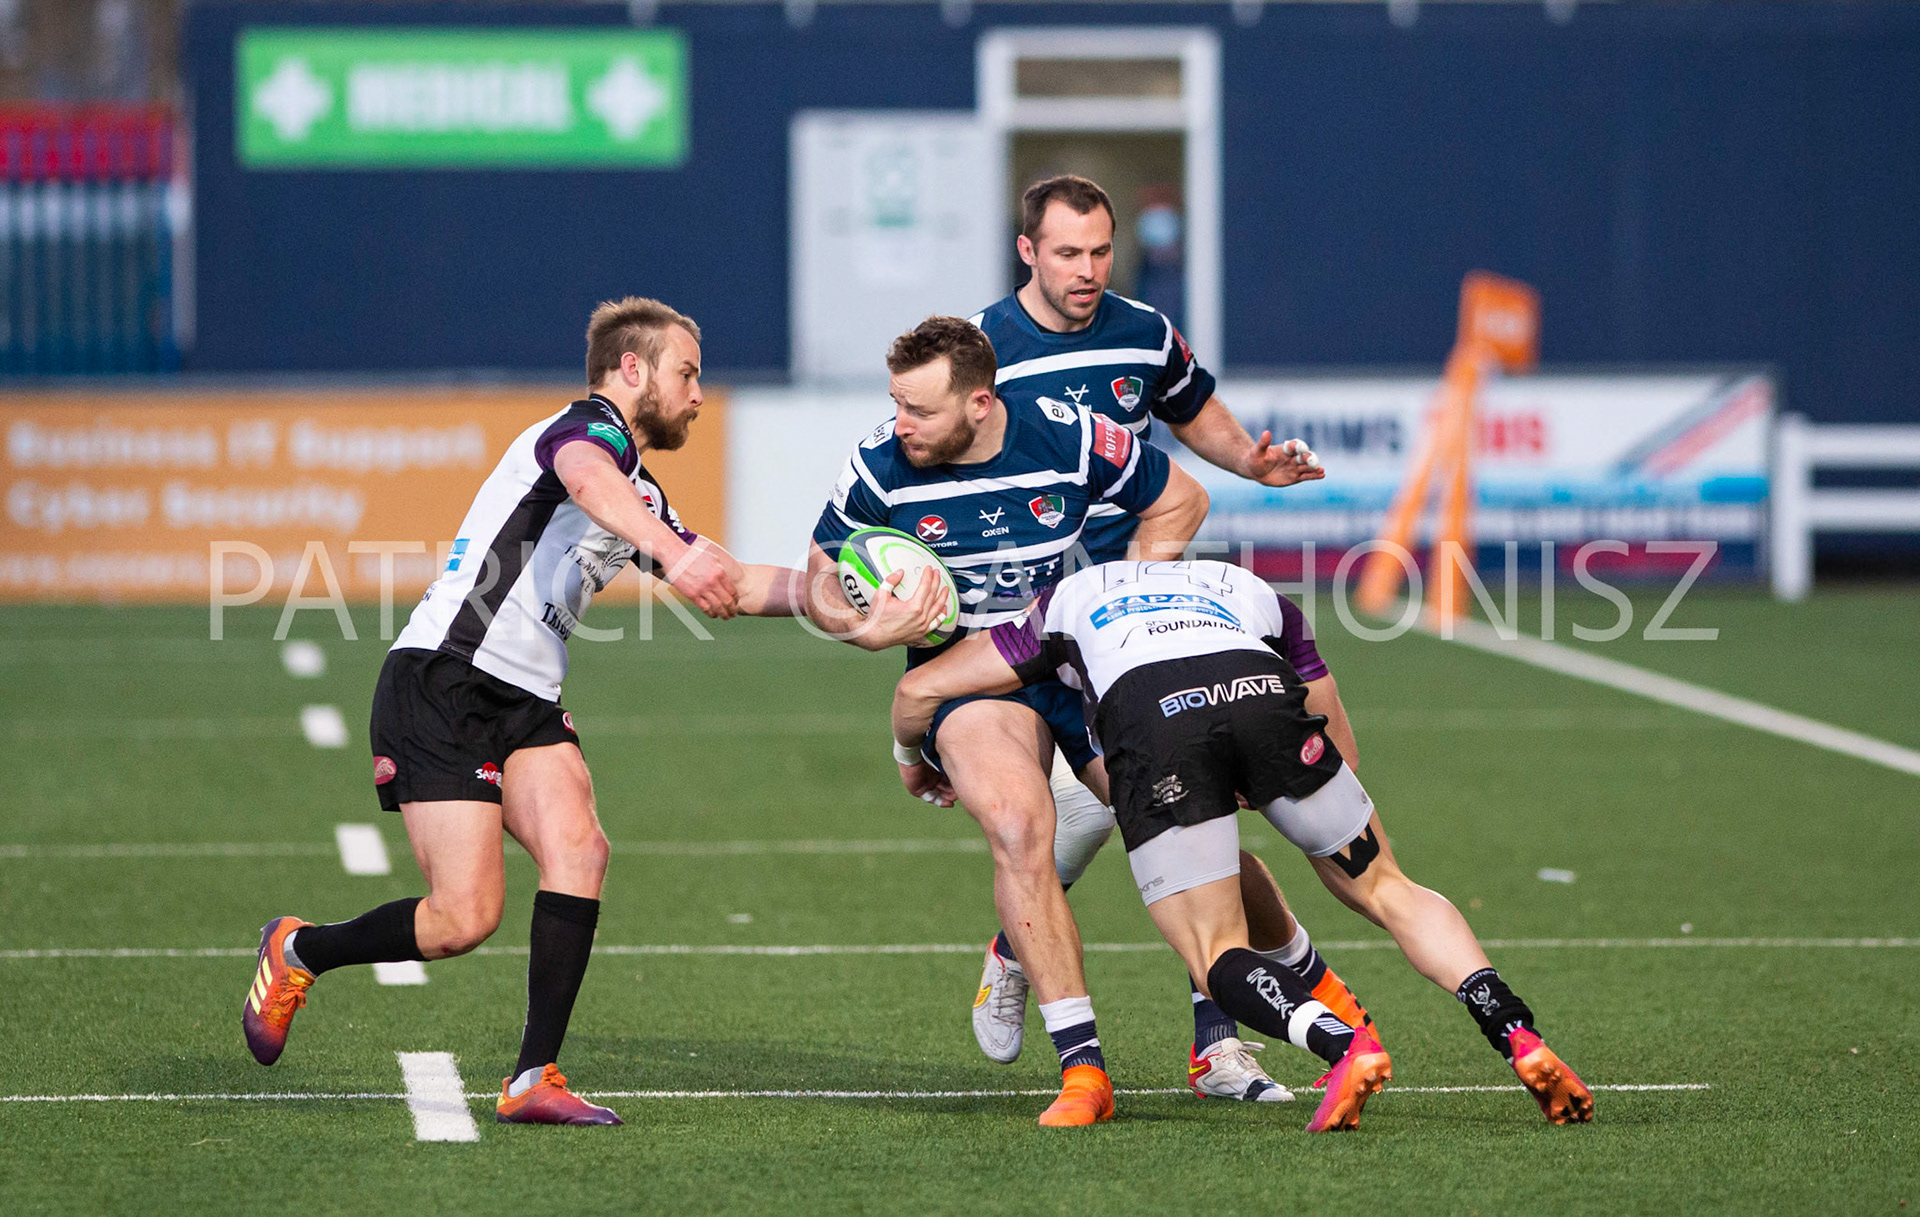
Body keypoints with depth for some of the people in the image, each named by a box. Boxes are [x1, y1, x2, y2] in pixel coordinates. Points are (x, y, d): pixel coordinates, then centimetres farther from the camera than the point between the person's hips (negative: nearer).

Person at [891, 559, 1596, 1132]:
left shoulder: (1070, 599, 39)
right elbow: (1339, 753, 40)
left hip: (1152, 718, -2)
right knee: (1386, 893, 17)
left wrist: (912, 759, 60)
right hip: (1263, 691, 2)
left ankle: (1344, 1045, -23)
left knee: (1216, 958, 7)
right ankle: (1517, 1037, -3)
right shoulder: (1252, 591, 42)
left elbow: (918, 691, 38)